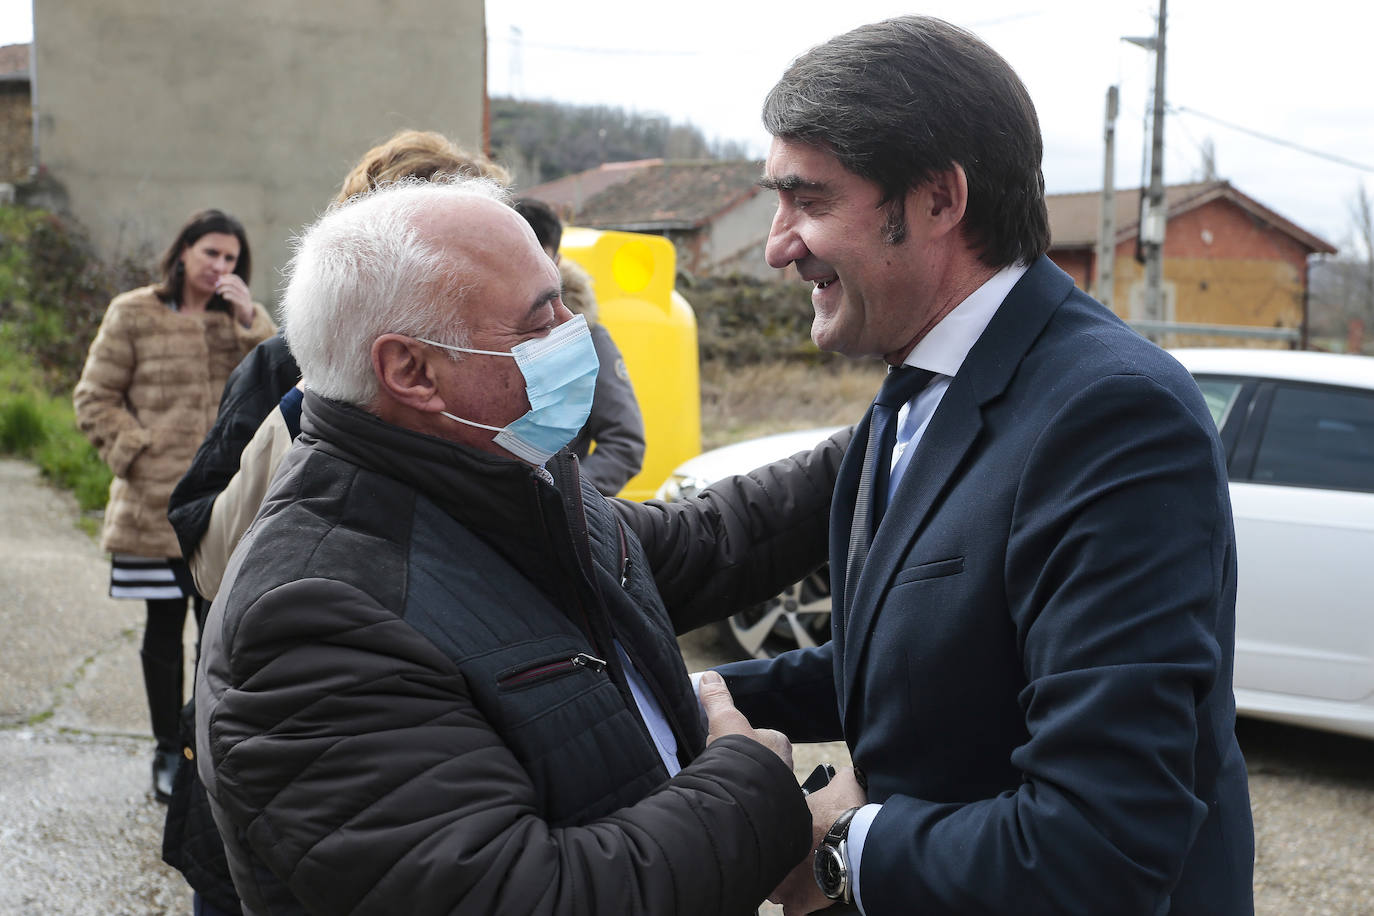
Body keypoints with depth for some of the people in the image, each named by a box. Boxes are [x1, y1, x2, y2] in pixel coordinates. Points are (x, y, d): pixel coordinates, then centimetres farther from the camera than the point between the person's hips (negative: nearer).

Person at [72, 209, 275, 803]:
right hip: (157, 502, -2)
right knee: (164, 627, 7)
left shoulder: (239, 320, 9)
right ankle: (169, 753, 20)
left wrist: (251, 318, -15)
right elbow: (94, 398, 2)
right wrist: (135, 454, -7)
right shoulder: (134, 315, 0)